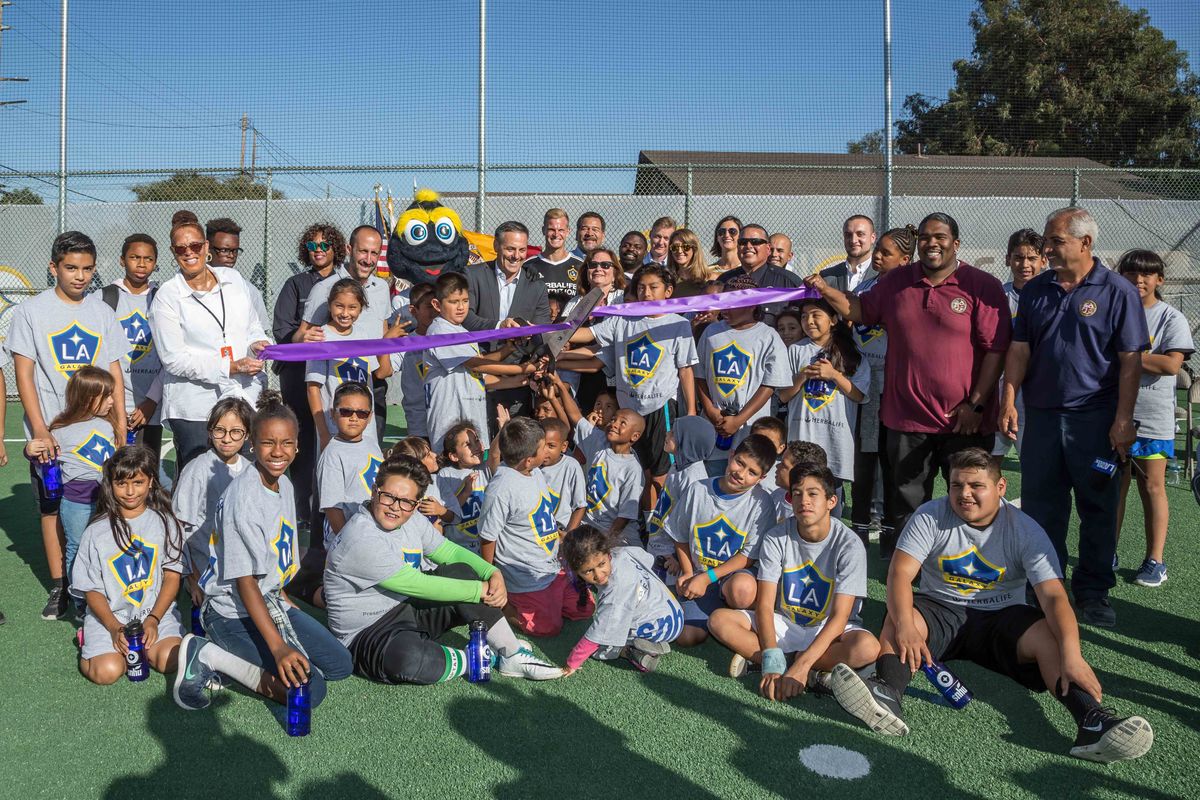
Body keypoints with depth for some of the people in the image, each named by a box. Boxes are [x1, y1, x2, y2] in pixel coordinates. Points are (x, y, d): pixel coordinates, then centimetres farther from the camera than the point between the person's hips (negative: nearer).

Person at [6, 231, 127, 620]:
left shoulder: (102, 313, 8)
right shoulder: (30, 311, -1)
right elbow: (24, 374, -4)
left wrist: (121, 427, 2)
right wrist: (40, 430, -13)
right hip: (50, 433, -2)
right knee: (52, 508, 5)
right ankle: (59, 586, 16)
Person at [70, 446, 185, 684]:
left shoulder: (164, 522, 4)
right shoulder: (96, 532, 2)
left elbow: (172, 575, 1)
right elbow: (91, 589, 1)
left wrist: (153, 619, -12)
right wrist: (115, 627, -14)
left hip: (156, 611, 0)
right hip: (108, 615, 0)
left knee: (169, 660, -26)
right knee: (107, 672, -24)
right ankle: (92, 644, 9)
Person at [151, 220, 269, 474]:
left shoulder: (234, 279, 9)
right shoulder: (166, 297, -3)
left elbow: (253, 326, 21)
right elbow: (173, 359, -9)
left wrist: (258, 344, -4)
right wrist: (231, 367, -16)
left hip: (245, 398, 4)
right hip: (193, 409, -3)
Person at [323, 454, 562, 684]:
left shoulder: (412, 520, 0)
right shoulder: (362, 540, -25)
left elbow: (451, 551, 9)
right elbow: (417, 584, -25)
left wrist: (493, 574, -10)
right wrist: (481, 590, -20)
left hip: (410, 611, 9)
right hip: (368, 635, -8)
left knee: (461, 571, -7)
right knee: (409, 657, -40)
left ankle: (513, 656, -4)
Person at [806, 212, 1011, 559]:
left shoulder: (982, 286, -5)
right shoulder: (896, 282, 8)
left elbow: (997, 348, -8)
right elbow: (860, 309, 21)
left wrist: (976, 403, -13)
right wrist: (825, 290, 4)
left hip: (964, 420, -3)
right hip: (906, 417, 3)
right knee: (905, 506, 12)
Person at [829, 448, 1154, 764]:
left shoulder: (1025, 530, -8)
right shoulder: (930, 517, -8)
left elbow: (1053, 596, -18)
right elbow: (901, 572, -17)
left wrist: (1071, 654, -35)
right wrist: (905, 626, -36)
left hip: (1001, 619, 0)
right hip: (941, 611, 0)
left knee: (1050, 635, -29)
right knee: (896, 619, -30)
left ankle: (1092, 721, -42)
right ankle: (887, 695, -53)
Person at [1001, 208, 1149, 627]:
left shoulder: (1118, 292, -3)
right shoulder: (1034, 290, 7)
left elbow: (1131, 360, -5)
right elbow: (1019, 350, 7)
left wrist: (1123, 419, -10)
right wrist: (1009, 403, -3)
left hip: (1096, 418, -3)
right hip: (1041, 414, 3)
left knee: (1098, 510, 7)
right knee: (1039, 507, 8)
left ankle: (1092, 591, 20)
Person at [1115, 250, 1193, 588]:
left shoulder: (1171, 318, -2)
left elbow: (1172, 364, -14)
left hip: (1152, 420, -3)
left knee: (1152, 487, 3)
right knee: (1113, 486, 8)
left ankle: (1155, 561, 12)